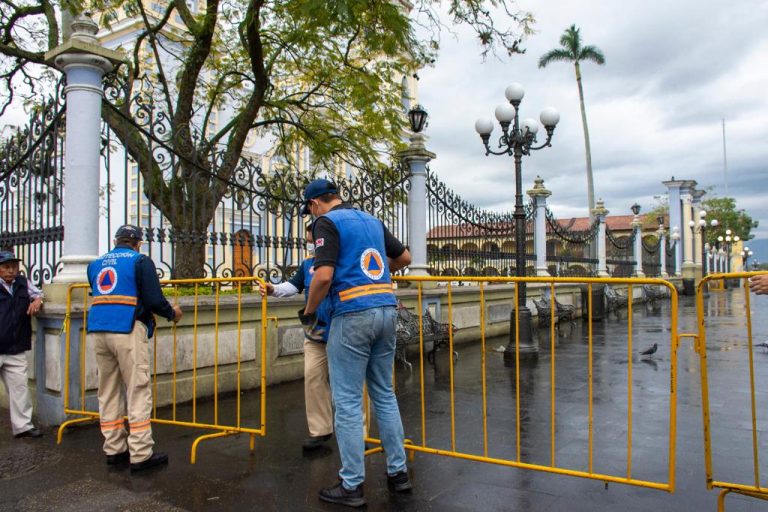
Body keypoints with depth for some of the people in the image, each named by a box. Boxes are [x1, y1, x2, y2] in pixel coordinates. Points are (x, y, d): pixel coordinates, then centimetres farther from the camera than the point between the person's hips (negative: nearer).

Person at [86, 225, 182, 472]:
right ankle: (140, 454, -2)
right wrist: (172, 313, 9)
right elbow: (154, 300, -8)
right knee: (138, 391, -2)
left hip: (97, 330, 6)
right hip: (128, 330, -6)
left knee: (108, 391, 13)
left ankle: (114, 450, 20)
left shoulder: (95, 264, 17)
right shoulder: (140, 261, 0)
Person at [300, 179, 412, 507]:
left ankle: (352, 486, 9)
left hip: (353, 315, -7)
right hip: (386, 310, 7)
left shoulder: (327, 222, -4)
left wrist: (309, 312, -2)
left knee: (347, 402, 2)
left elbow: (324, 275, -17)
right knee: (384, 395, 17)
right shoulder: (372, 221, 17)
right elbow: (404, 257, 26)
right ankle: (398, 471, 25)